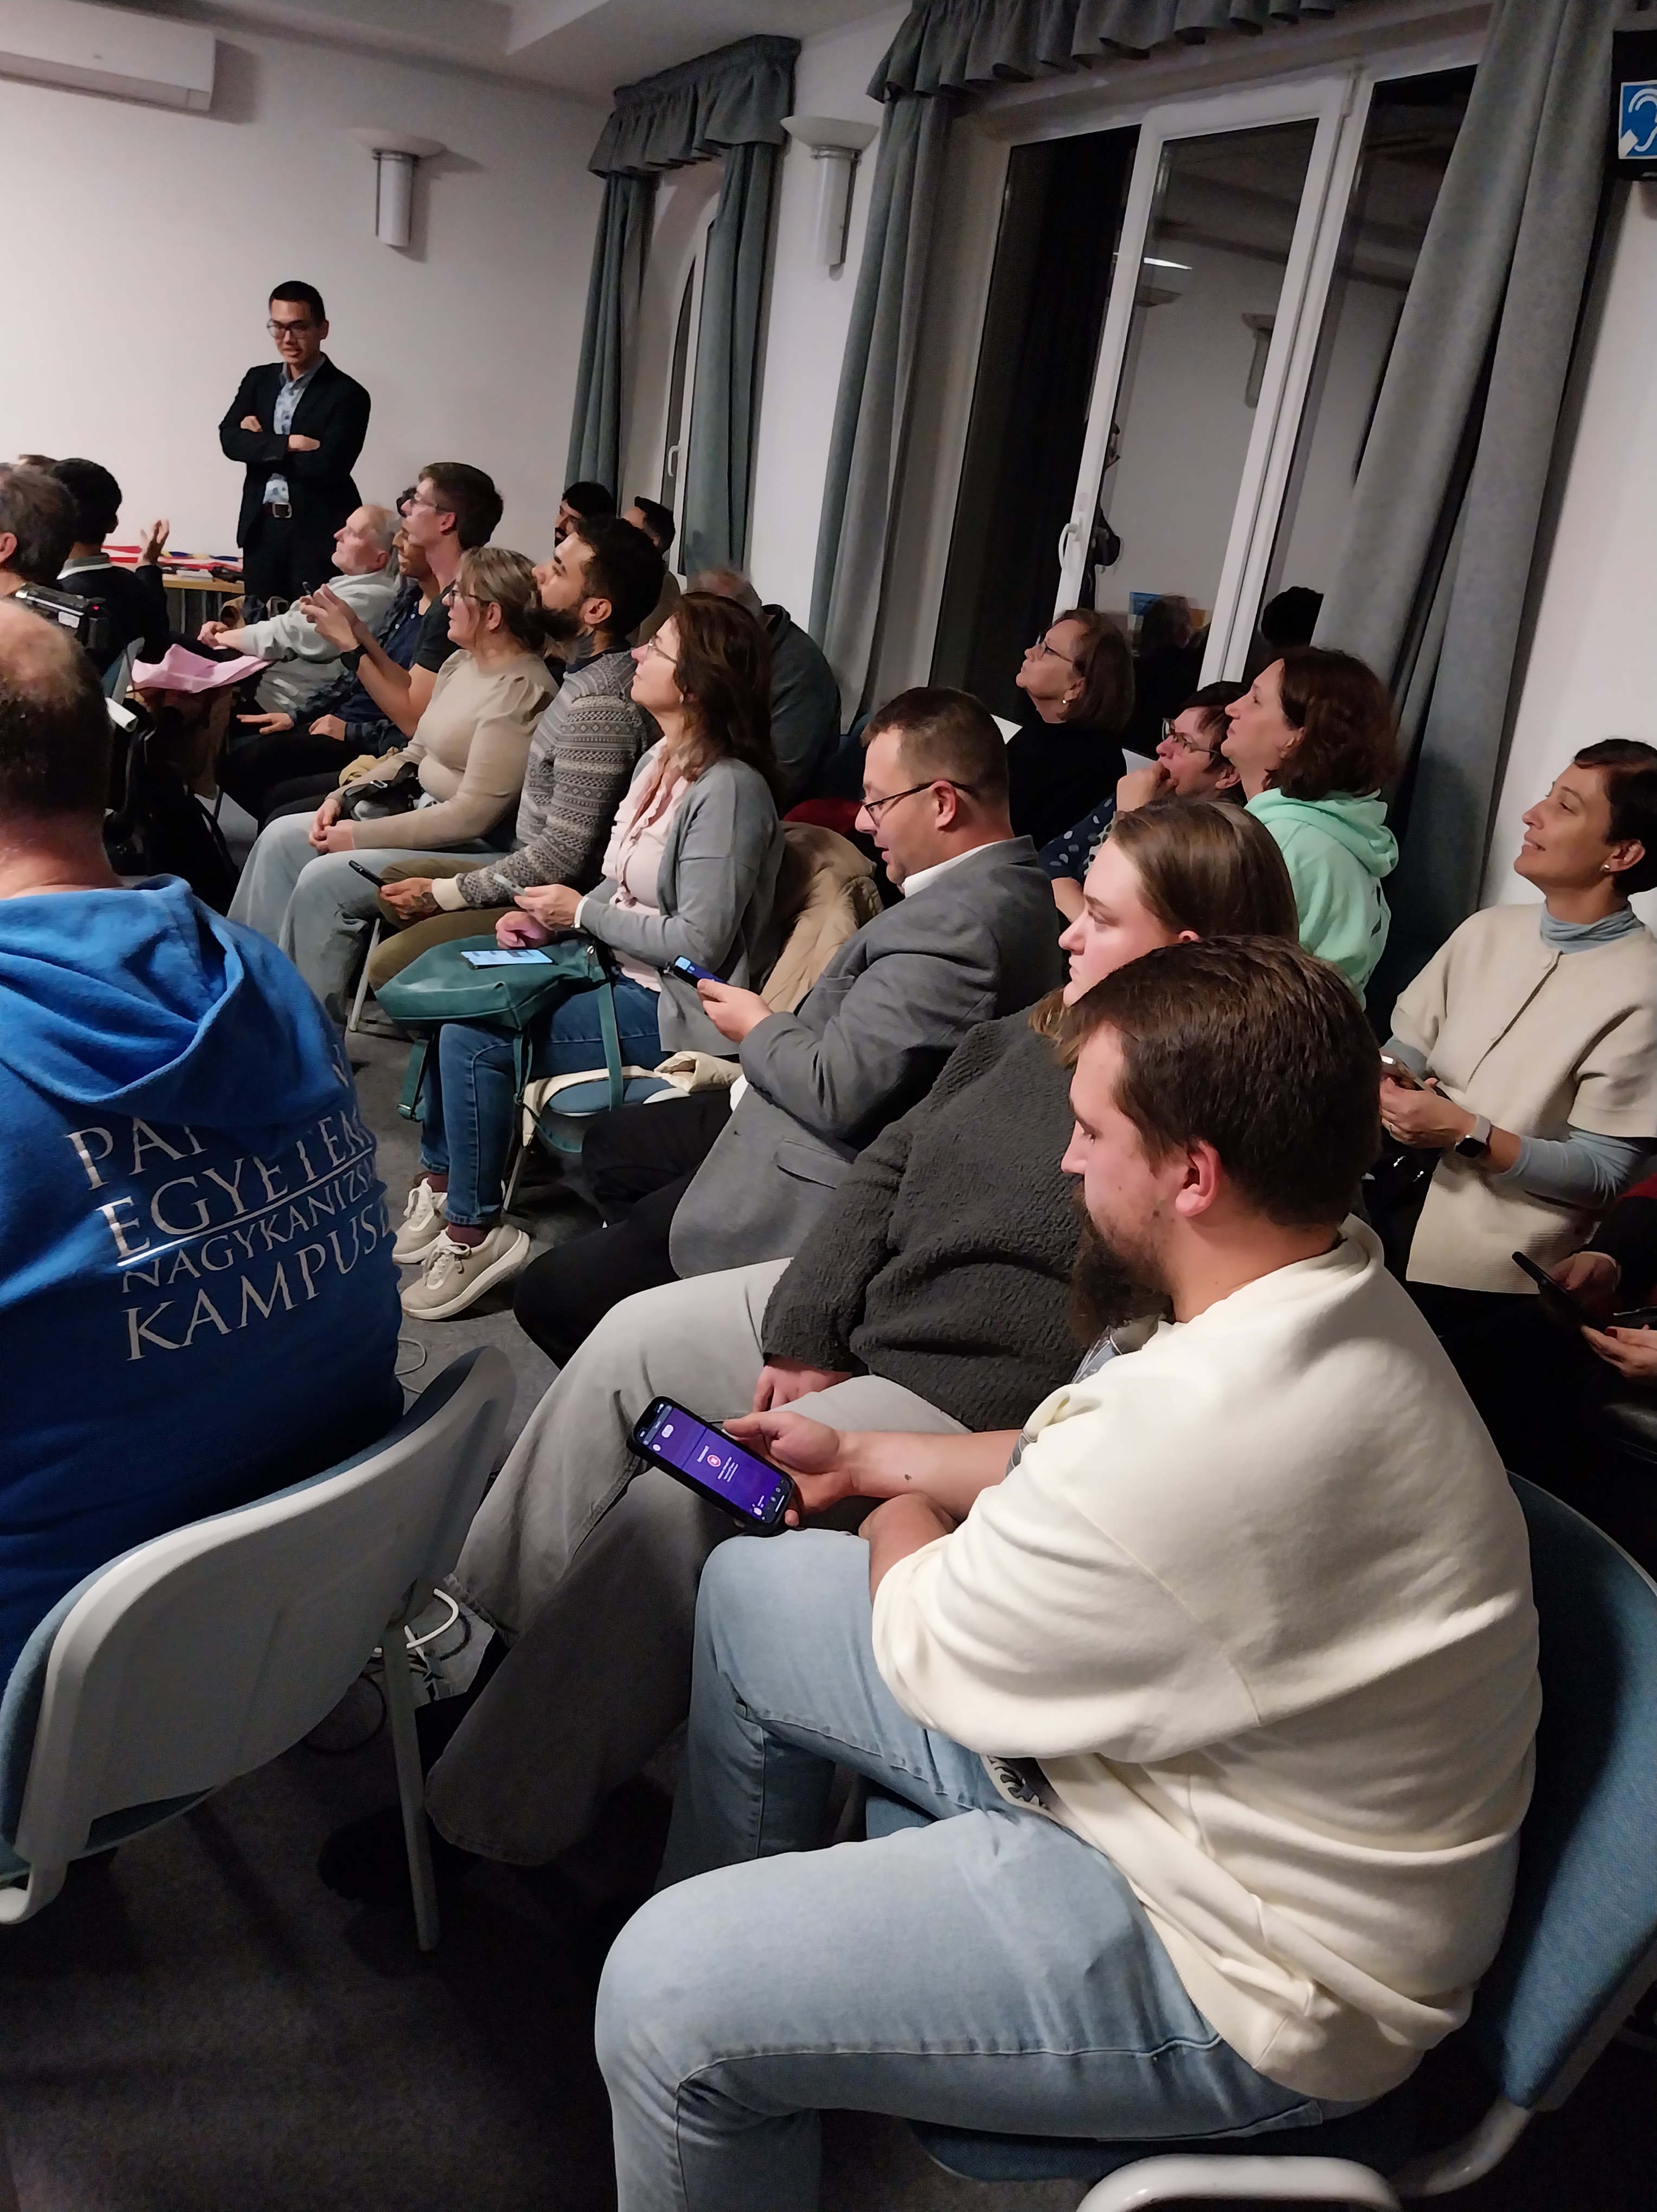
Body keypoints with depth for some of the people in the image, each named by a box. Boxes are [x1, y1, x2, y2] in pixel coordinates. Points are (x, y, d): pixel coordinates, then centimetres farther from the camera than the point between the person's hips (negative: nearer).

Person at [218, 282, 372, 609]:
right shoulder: (258, 380, 11)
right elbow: (230, 440, -2)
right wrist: (287, 443, -17)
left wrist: (262, 442, -7)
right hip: (261, 530, 5)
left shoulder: (348, 394, -7)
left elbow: (325, 466, -17)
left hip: (318, 535, -5)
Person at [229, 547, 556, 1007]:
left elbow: (473, 815, -24)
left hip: (469, 847, -10)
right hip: (419, 812, 10)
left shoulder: (520, 693, -22)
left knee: (323, 878, -21)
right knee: (281, 837, 4)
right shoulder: (461, 663, 8)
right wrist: (343, 797, 3)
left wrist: (363, 836, -18)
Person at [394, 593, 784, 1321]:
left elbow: (698, 944, -24)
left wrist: (583, 912, -13)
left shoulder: (728, 790, -23)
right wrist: (549, 919, -1)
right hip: (622, 971, 10)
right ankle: (440, 1183, 17)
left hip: (676, 1010, -10)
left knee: (473, 1038, -17)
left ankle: (476, 1232, -1)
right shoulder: (660, 761, 7)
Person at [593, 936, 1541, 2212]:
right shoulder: (1332, 1285, -6)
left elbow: (923, 1647, -19)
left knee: (669, 2001, -16)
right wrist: (866, 1459, 13)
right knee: (751, 1595, 15)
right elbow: (1079, 1461, 10)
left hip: (1252, 1980, -9)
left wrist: (900, 1518, 3)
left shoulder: (1202, 1431, -37)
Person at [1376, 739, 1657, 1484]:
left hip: (1506, 1293, -6)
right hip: (1408, 1250, 6)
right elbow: (1407, 1044, 13)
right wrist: (1387, 1080, -9)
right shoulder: (1488, 931, 4)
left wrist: (1468, 1134, -21)